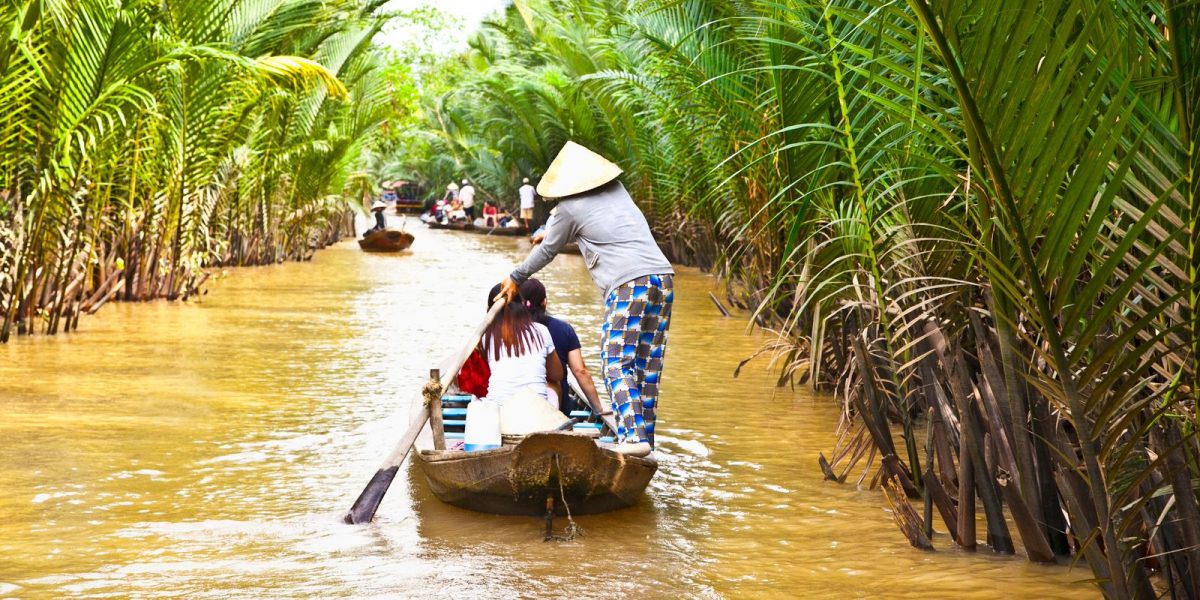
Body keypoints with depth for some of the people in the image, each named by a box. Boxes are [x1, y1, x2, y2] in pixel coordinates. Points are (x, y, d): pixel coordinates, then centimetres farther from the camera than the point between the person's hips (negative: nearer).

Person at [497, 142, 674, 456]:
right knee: (648, 363, 9)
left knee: (617, 362, -6)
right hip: (663, 277, 7)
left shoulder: (570, 208, 2)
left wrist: (516, 278, 30)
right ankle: (646, 434, 11)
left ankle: (633, 435, -20)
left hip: (628, 284, -7)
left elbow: (547, 251, 15)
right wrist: (551, 230, 54)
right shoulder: (617, 190, 22)